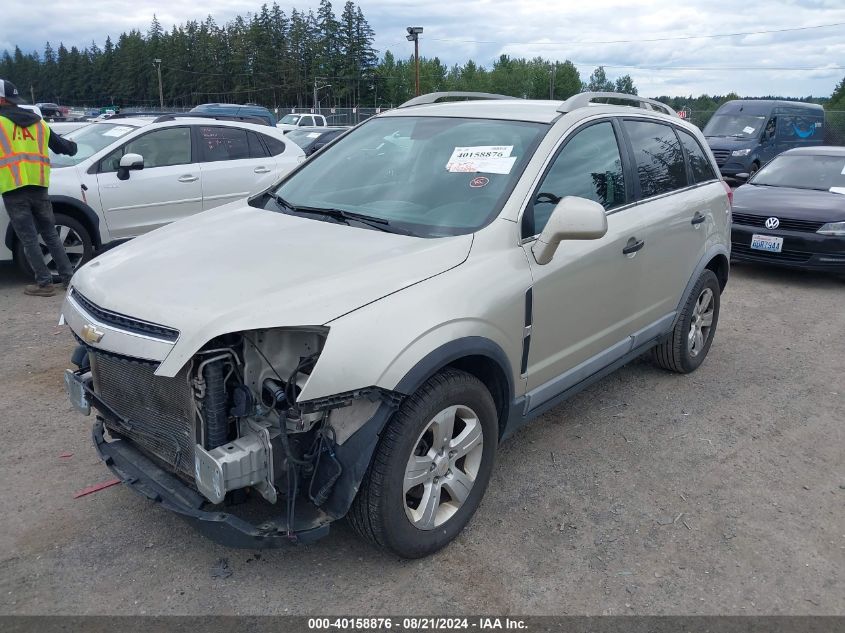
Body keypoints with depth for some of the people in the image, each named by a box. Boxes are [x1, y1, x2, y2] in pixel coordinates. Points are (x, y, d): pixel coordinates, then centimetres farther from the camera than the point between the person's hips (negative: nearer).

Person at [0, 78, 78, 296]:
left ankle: (44, 283, 1)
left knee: (29, 239, 0)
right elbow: (59, 144, 25)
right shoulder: (37, 122, 14)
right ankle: (69, 277, 11)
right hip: (39, 187, 5)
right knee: (50, 234, 14)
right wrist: (71, 146, 46)